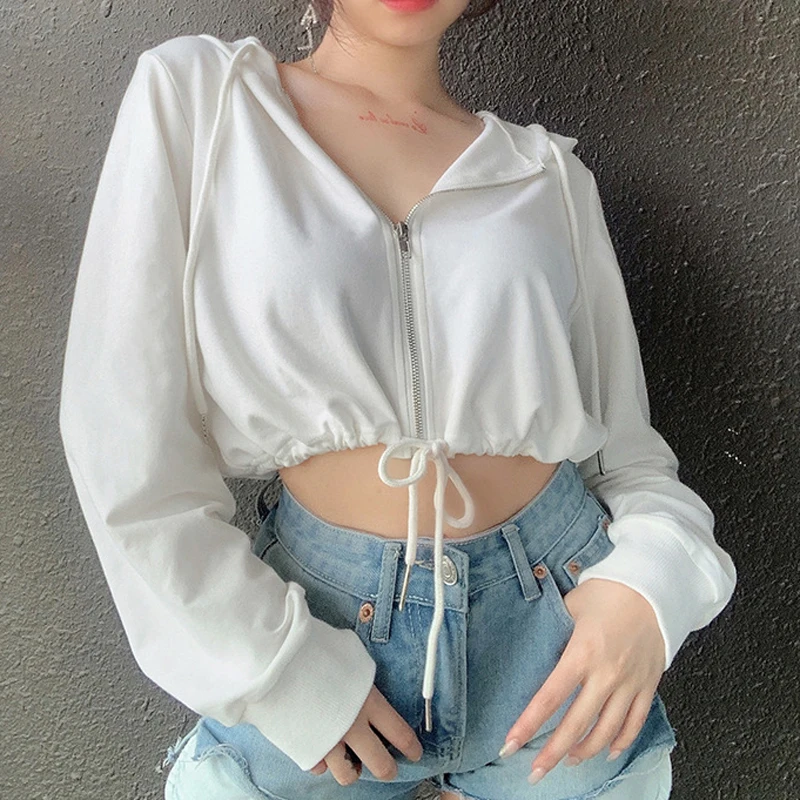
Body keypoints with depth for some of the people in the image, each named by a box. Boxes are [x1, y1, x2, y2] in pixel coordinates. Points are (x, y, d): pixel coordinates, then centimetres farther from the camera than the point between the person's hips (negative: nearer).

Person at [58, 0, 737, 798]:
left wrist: (653, 578, -13)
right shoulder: (189, 94, -4)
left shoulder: (551, 174, 3)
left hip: (558, 620, 3)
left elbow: (624, 441, 7)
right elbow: (125, 438, -8)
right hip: (313, 623, -1)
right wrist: (275, 663, -9)